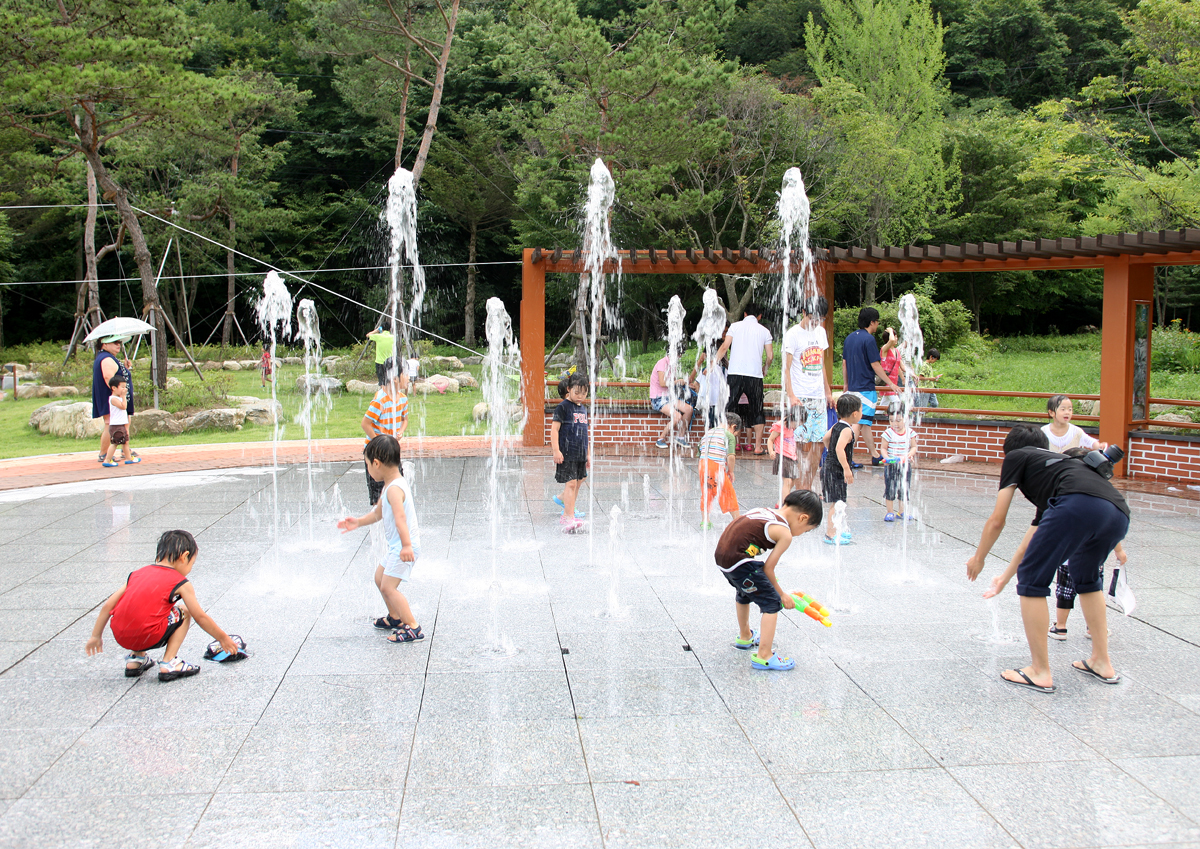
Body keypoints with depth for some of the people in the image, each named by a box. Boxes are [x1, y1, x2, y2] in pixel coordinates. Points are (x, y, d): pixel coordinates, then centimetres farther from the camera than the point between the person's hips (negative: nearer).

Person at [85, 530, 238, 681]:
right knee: (184, 613, 17)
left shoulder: (137, 573, 19)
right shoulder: (181, 584, 5)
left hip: (120, 637, 6)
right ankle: (168, 664, 6)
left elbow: (108, 606, 17)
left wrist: (96, 636, 25)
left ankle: (135, 658, 24)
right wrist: (223, 638, 22)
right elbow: (200, 617, 9)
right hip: (147, 638, -6)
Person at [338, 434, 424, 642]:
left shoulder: (394, 489, -24)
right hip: (396, 547, 11)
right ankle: (395, 617, 38)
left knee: (388, 586, -15)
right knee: (379, 577, 24)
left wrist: (406, 545, -46)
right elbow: (378, 512, 24)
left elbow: (400, 517, -37)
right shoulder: (389, 485, 11)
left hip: (405, 548, -11)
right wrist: (358, 522, 28)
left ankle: (413, 627, -14)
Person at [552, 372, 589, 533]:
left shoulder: (583, 409, 15)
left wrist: (587, 455, 24)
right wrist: (556, 451, -18)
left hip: (580, 455, 8)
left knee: (578, 483, 13)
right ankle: (569, 517, -13)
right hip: (567, 454, -7)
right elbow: (554, 429, -11)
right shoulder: (563, 407, -7)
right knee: (571, 483, -12)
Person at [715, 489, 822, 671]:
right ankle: (764, 656, 0)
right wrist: (782, 594, 10)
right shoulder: (785, 533, -7)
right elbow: (768, 568, -4)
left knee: (745, 592, 34)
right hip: (739, 561, -9)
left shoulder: (763, 511, 15)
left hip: (720, 554, 9)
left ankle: (745, 637, 55)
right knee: (772, 602, 1)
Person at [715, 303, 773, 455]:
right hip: (755, 375, 0)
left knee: (730, 409, 4)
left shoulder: (735, 326, 7)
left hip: (735, 373, 0)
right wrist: (766, 369, 26)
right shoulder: (764, 331, 9)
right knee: (757, 412, 9)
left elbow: (724, 347, -2)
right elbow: (770, 356, 7)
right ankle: (758, 447, 8)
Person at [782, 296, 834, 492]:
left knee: (818, 444, 5)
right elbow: (786, 368, -9)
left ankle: (808, 488, 13)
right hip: (801, 397, -6)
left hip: (819, 397, 6)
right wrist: (791, 395, -19)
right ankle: (800, 490, -2)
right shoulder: (793, 335, -6)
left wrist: (828, 391, 21)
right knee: (803, 445, -7)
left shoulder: (821, 332, 13)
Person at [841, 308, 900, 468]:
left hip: (853, 387, 9)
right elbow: (875, 365, -12)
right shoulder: (868, 339, -13)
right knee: (859, 423, -9)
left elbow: (844, 363, 15)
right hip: (866, 388, -9)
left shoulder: (849, 338, 11)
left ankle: (874, 455, 25)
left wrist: (846, 384, 24)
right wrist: (890, 384, -5)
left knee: (865, 423, 16)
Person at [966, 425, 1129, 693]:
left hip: (1078, 504, -8)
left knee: (1032, 580, 8)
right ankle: (1102, 663, 34)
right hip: (1119, 513, 8)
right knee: (1086, 576, 32)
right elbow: (1029, 544, 49)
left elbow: (996, 521, 19)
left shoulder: (1016, 457, 24)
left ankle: (1040, 672, 11)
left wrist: (978, 558, 37)